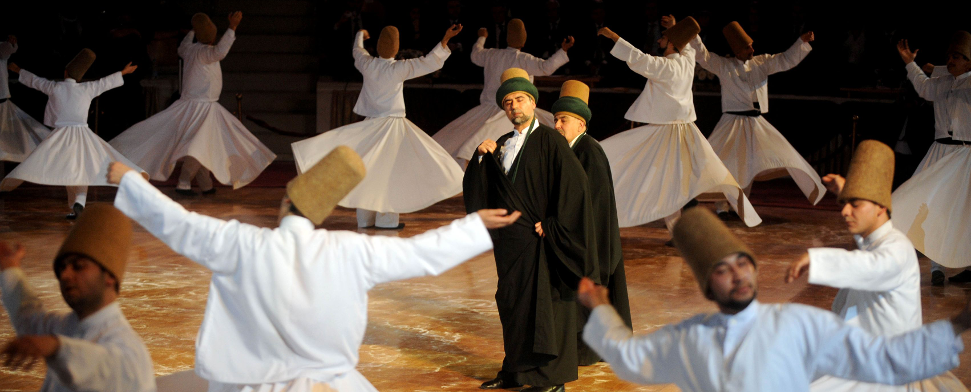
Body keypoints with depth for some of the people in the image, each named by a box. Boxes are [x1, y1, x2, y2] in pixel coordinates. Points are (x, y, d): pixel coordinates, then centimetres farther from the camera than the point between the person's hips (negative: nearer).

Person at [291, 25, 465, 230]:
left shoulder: (367, 64, -1)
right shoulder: (399, 68, -13)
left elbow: (357, 50, 23)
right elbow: (429, 62, -14)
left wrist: (360, 34, 43)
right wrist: (445, 40, -14)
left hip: (369, 126, 5)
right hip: (392, 124, -5)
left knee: (367, 169, 9)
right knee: (391, 171, 1)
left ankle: (365, 218, 13)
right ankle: (386, 218, 1)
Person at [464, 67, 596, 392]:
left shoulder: (549, 141, -8)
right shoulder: (501, 146, 13)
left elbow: (575, 185, -15)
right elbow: (475, 188, 10)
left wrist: (551, 226, -15)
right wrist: (481, 157, -7)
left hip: (537, 240, -7)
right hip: (508, 240, 7)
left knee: (542, 303, -3)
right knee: (510, 302, 12)